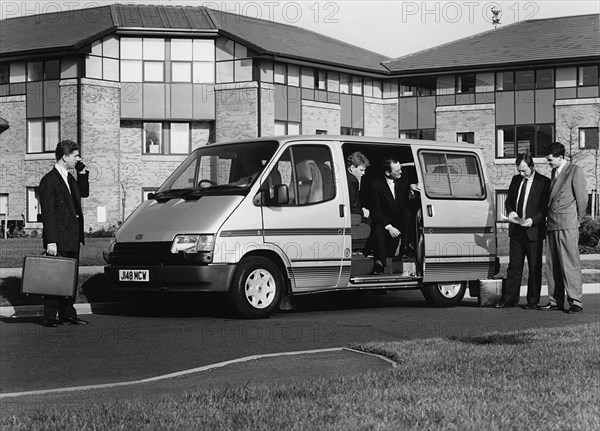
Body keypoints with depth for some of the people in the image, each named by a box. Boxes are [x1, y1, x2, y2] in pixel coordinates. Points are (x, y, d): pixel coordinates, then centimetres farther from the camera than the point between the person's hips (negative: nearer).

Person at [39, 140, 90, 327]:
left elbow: (84, 193, 29)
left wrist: (82, 172, 14)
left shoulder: (69, 178, 14)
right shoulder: (49, 180, -12)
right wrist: (51, 242, -20)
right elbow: (47, 214, -15)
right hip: (58, 240, -9)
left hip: (72, 239, 9)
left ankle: (68, 315, 17)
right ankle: (50, 317, 2)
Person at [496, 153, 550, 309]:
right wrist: (510, 211, -2)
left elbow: (546, 207, -9)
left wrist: (533, 220, -21)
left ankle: (533, 301, 9)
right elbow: (509, 199, 19)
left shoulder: (544, 182, -7)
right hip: (516, 230, 5)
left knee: (534, 267, 3)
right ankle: (510, 299, 12)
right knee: (514, 266, 8)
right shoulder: (516, 180, 11)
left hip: (533, 230, -5)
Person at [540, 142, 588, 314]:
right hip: (552, 225, 8)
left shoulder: (576, 172, -5)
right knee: (552, 265, 7)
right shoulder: (554, 172, 19)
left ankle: (575, 302, -6)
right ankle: (555, 301, 11)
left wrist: (577, 220, 1)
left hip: (567, 225, -8)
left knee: (569, 264, -8)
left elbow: (582, 198, -5)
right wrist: (549, 219, 15)